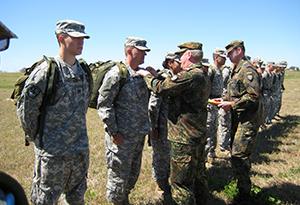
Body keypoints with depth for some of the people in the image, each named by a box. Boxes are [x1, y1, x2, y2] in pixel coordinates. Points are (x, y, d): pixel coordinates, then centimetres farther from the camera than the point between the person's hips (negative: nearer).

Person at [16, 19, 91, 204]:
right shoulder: (46, 71, -14)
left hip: (81, 150, 6)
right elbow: (25, 106, -12)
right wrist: (37, 136, -6)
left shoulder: (83, 71, 7)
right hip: (53, 152, -6)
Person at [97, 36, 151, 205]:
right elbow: (104, 104, -16)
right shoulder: (116, 74, -14)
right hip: (122, 136, -8)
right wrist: (113, 132, -18)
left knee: (134, 173, 20)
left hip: (140, 134, 8)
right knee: (119, 174, 5)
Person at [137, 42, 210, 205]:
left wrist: (147, 76, -3)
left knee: (181, 182, 1)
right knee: (198, 176, 21)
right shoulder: (202, 74, 11)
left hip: (185, 138, -10)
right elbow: (175, 88, 13)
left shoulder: (190, 75, -22)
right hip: (199, 135, 10)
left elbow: (161, 88, -21)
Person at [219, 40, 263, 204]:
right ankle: (243, 185, 33)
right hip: (238, 119, 10)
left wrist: (231, 104, -20)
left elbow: (254, 96, -24)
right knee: (237, 154, 17)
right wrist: (225, 100, 8)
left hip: (248, 120, -10)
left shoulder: (247, 69, -16)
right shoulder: (237, 70, 15)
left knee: (238, 156, -8)